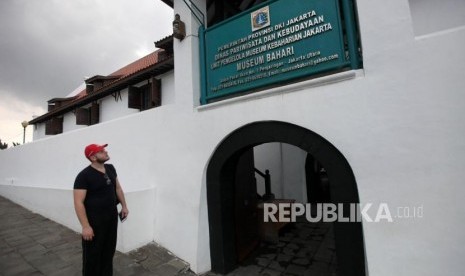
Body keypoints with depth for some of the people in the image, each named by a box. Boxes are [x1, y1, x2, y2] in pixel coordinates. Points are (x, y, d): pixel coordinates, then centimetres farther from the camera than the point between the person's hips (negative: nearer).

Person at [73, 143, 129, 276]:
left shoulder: (110, 168, 3)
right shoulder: (84, 175, -18)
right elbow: (78, 202, -19)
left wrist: (124, 206, 12)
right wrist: (85, 226, -22)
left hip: (112, 217, 6)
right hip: (94, 220, -6)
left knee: (109, 250, 20)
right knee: (92, 254, 10)